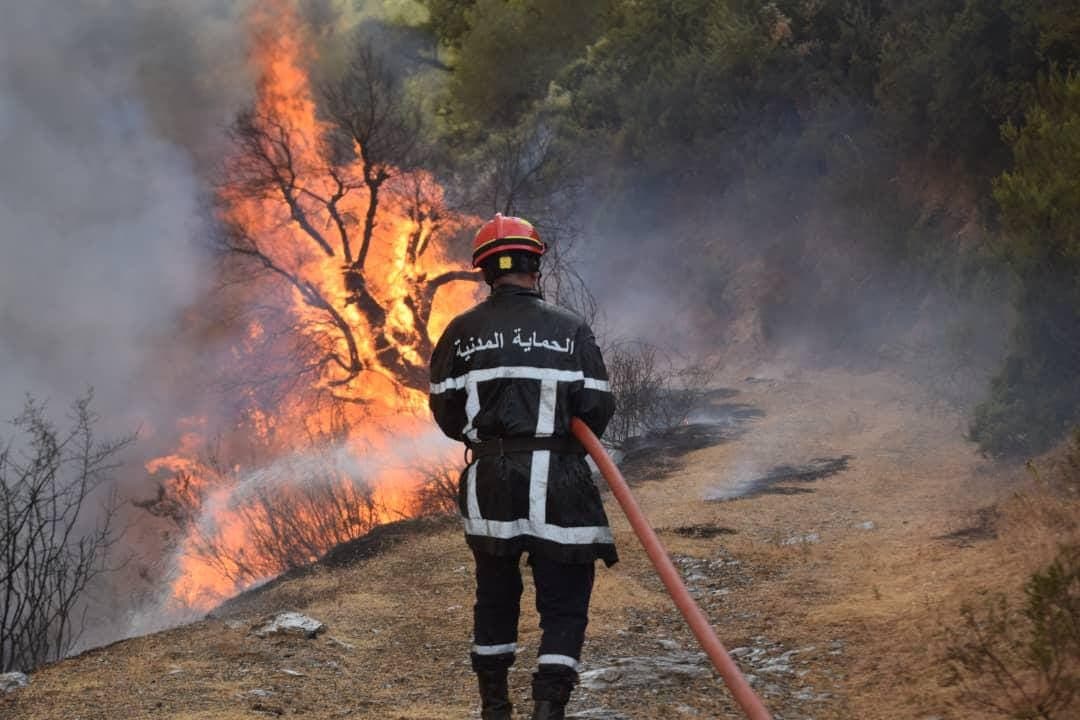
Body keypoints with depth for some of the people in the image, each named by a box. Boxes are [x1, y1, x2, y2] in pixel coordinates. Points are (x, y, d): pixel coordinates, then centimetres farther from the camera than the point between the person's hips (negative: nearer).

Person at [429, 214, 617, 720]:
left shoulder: (461, 332, 1)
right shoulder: (571, 330, -3)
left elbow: (446, 412, 3)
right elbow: (597, 410, -3)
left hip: (490, 483, 3)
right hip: (559, 484, -3)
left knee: (495, 594, 18)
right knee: (564, 602, 3)